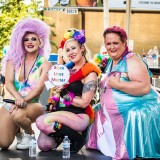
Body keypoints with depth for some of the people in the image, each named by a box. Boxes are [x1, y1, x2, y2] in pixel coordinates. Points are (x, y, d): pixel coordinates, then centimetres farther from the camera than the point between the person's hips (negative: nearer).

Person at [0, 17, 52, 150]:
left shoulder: (44, 64, 0)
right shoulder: (14, 59, 5)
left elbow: (39, 88, -10)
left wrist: (23, 101, -25)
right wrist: (18, 97, -25)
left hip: (32, 104, -2)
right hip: (11, 103, 3)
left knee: (18, 115, -39)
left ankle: (29, 133, -3)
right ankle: (17, 130, 22)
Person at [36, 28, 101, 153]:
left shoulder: (90, 73, -4)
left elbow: (84, 102, -11)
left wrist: (63, 95, -7)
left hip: (80, 115, -6)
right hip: (61, 111, 6)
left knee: (42, 122, -29)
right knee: (43, 145, -18)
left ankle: (77, 137, -8)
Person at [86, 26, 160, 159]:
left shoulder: (131, 60, -15)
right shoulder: (111, 62, 16)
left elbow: (145, 87, -29)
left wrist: (117, 84, -27)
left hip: (137, 113, -10)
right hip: (114, 117, 10)